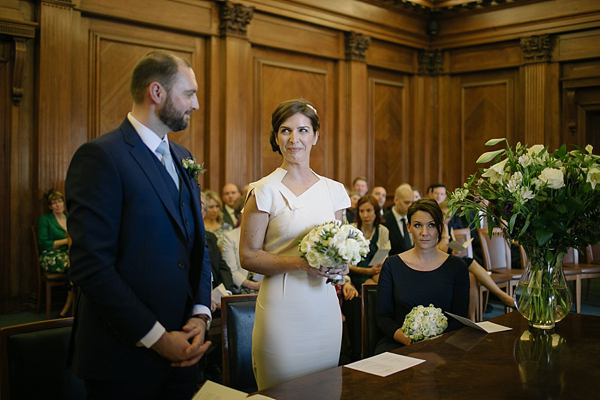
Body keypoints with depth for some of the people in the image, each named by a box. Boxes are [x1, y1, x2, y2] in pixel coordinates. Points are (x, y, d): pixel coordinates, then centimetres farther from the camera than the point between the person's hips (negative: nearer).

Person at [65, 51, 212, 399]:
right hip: (126, 356, -6)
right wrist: (155, 337, -16)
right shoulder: (100, 156, -13)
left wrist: (201, 314, -1)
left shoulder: (183, 158, 12)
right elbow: (91, 265, -18)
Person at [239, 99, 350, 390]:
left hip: (325, 304, 5)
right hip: (283, 308, -4)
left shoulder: (333, 190, 7)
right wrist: (301, 263, -18)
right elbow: (248, 256, -8)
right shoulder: (264, 192, -7)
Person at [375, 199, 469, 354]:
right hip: (397, 344, 1)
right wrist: (406, 338, -15)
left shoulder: (456, 266, 7)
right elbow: (382, 316, 5)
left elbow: (459, 319, 5)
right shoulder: (392, 265, 6)